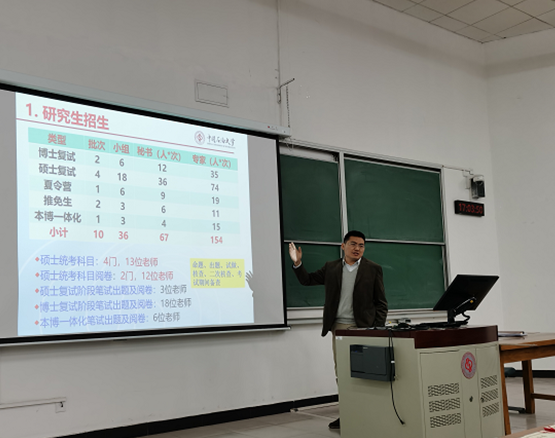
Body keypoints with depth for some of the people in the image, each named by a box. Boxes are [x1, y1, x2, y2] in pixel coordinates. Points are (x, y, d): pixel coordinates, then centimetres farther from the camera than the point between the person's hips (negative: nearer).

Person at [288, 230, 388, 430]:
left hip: (362, 327, -3)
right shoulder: (331, 268, 9)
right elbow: (307, 280, 14)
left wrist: (378, 329, -6)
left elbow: (381, 303, 3)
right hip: (338, 327, 3)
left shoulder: (373, 269, 2)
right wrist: (297, 263, -3)